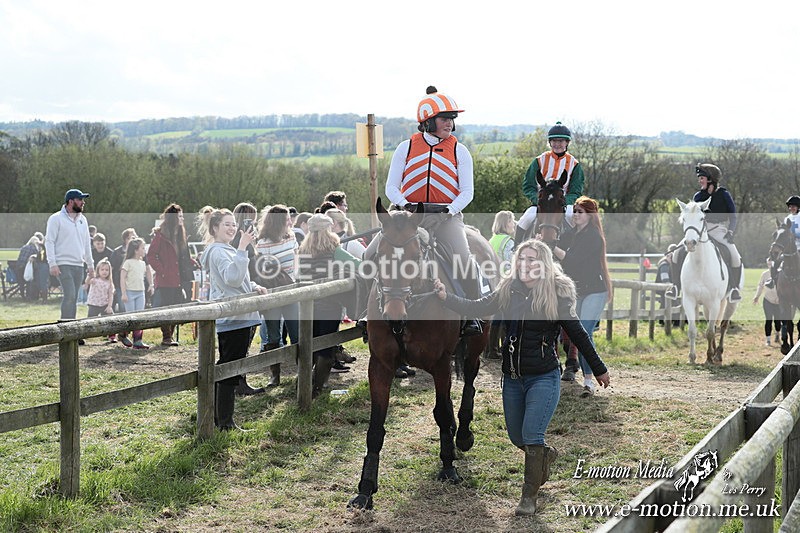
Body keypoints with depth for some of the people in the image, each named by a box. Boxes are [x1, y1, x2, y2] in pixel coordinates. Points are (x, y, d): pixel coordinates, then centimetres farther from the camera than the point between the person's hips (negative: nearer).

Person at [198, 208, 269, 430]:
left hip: (238, 318, 11)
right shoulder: (218, 252, -13)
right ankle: (225, 422, -4)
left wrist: (254, 287, 11)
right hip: (233, 318, -11)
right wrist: (242, 247, -34)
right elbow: (233, 278, -29)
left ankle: (218, 416, 24)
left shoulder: (227, 250, 21)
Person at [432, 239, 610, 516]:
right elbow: (476, 308, -1)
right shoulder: (508, 290, 1)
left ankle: (529, 497, 6)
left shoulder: (557, 294, -9)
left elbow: (577, 334, -3)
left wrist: (599, 369, 4)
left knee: (531, 436, -10)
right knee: (516, 437, 15)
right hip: (512, 378, 5)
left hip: (543, 378, -5)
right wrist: (446, 296, -14)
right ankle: (547, 454, 48)